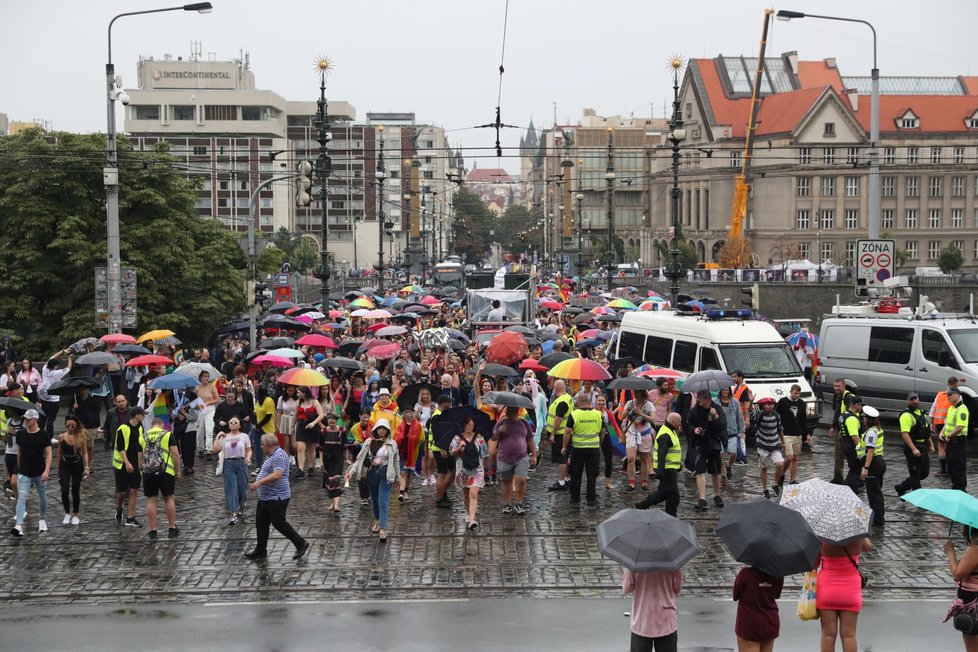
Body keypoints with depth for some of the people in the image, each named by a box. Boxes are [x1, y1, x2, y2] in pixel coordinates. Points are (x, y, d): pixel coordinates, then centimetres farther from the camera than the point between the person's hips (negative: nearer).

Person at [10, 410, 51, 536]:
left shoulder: (43, 436, -9)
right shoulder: (20, 433, -1)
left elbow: (48, 454, -8)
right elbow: (19, 451, 12)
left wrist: (47, 471, -19)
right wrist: (19, 468, 14)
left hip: (39, 473, -1)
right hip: (24, 473, 1)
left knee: (42, 497, 15)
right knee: (21, 498, -13)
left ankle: (42, 519, 38)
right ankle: (19, 526, -24)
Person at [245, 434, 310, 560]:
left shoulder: (279, 456, -18)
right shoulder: (271, 456, 16)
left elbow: (277, 475, -30)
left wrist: (259, 482, -32)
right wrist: (257, 484, 21)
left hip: (276, 498, -11)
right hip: (265, 498, 11)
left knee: (279, 523, -4)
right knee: (261, 524, 11)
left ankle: (301, 544, 6)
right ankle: (261, 550, 18)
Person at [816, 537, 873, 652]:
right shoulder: (857, 537, -12)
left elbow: (814, 564, -5)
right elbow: (868, 546, 11)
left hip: (826, 588, -1)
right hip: (850, 590, 1)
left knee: (828, 634, 4)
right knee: (849, 634, 5)